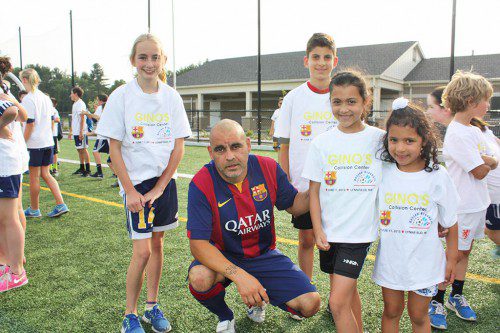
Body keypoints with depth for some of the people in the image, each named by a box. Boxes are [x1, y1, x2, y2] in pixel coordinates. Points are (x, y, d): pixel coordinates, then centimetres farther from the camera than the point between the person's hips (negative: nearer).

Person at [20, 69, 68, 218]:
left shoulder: (28, 99, -12)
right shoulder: (46, 98, 11)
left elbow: (30, 124, -16)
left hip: (34, 143, -7)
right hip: (48, 142, 7)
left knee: (34, 176, 4)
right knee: (46, 174, 12)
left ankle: (34, 210, 17)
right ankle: (61, 205, 4)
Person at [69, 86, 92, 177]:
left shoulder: (80, 104, -11)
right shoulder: (75, 104, 18)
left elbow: (82, 118, -17)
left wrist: (81, 131, -22)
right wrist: (70, 131, 23)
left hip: (81, 132, -9)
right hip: (75, 132, 9)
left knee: (83, 149, -7)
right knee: (79, 150, 12)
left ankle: (88, 170, -5)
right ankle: (82, 168, 19)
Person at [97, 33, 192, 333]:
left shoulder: (171, 97, 1)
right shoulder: (121, 96, -6)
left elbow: (178, 147, 0)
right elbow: (114, 148, -6)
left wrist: (159, 188, -5)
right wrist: (130, 190, -11)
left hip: (165, 182, 3)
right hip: (136, 183, -3)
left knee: (157, 244, 12)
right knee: (142, 251, -6)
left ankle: (152, 306, 28)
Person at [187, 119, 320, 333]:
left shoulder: (268, 168, -12)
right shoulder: (201, 183, -22)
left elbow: (294, 205, 5)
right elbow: (198, 243, -25)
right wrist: (238, 275, -38)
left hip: (264, 255, 3)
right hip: (222, 258, -2)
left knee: (310, 304, -11)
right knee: (200, 278, -35)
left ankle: (259, 296, 22)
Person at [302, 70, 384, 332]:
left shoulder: (378, 138, -4)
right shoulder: (322, 142, 0)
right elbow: (314, 191, 1)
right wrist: (318, 230, -4)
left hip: (359, 231, -3)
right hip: (329, 230, 3)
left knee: (338, 301, -9)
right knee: (348, 290, 19)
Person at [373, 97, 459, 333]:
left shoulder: (437, 176, -11)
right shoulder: (382, 173, -9)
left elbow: (451, 223, 0)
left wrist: (451, 260, 4)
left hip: (424, 263, -1)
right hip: (389, 260, 1)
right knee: (391, 312, 18)